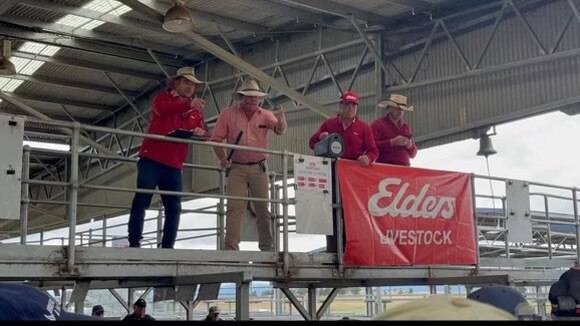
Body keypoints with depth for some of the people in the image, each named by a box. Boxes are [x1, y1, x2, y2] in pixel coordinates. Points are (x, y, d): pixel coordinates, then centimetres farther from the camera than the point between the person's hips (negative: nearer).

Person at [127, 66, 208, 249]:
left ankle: (167, 246, 6)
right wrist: (188, 104, -34)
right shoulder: (162, 97, 5)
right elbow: (162, 109, -19)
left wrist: (201, 132, -13)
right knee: (141, 201, -6)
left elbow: (205, 134, 13)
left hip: (174, 165, 5)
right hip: (151, 159, -5)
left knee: (174, 207, 1)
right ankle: (134, 243, -3)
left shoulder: (195, 110, 19)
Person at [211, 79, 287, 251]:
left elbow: (280, 131, -11)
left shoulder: (265, 115, 5)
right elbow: (216, 139, 1)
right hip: (237, 168, -2)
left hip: (259, 168, 2)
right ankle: (230, 247, -11)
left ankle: (267, 248, 12)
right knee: (234, 207, -10)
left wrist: (281, 118, -32)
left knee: (263, 209, 6)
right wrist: (222, 159, -13)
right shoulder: (228, 113, 2)